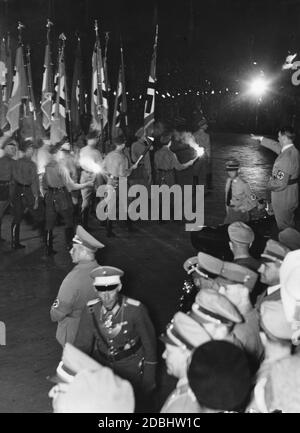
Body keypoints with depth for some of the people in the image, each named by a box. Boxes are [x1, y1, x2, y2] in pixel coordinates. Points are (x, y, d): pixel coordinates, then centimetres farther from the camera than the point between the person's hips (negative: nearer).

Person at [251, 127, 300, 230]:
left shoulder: (286, 157, -30)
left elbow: (280, 183, -31)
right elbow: (276, 145, 19)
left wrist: (269, 185, -10)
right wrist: (260, 139, 28)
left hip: (283, 200, -9)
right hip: (291, 196, 9)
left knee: (284, 227, 8)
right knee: (290, 224, 25)